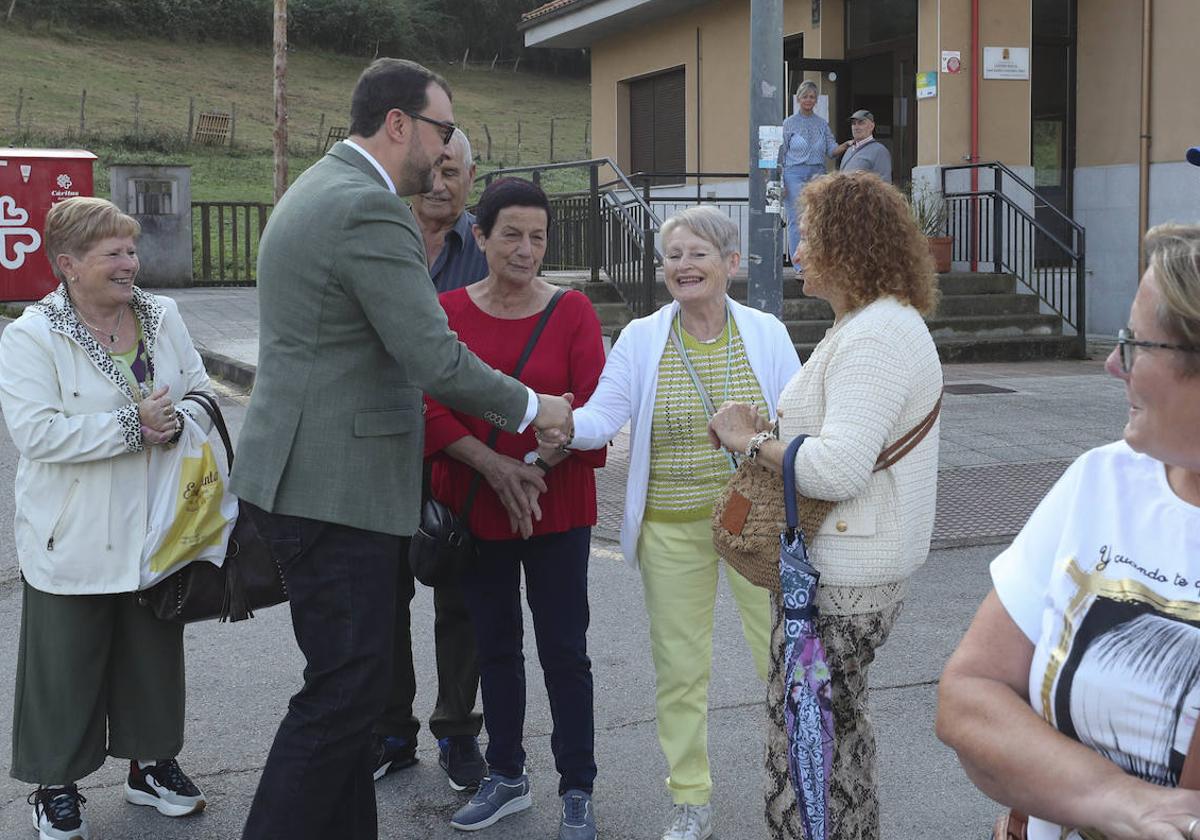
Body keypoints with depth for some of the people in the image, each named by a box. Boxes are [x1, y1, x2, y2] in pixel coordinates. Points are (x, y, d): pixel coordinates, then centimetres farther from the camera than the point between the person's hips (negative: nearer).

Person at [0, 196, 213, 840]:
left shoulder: (162, 318, 4)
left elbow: (201, 396, 10)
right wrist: (131, 425, -22)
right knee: (67, 665, 6)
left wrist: (175, 422, -13)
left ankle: (152, 762, 34)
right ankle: (56, 786, 23)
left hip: (156, 532, 5)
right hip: (73, 541, -5)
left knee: (155, 650, 16)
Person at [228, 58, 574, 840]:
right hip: (335, 486, -11)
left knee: (348, 681, 16)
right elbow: (435, 359, -20)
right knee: (347, 689, -3)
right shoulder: (372, 210, -17)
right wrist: (533, 409, -6)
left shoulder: (316, 190, 16)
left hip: (303, 475, 11)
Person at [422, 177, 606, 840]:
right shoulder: (447, 311, 0)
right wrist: (494, 466, -18)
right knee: (495, 646, 15)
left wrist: (537, 464, -20)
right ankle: (506, 778, 31)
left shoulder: (572, 312, -3)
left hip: (557, 507, -2)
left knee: (564, 650, 4)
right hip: (475, 506, 2)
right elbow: (432, 410, -7)